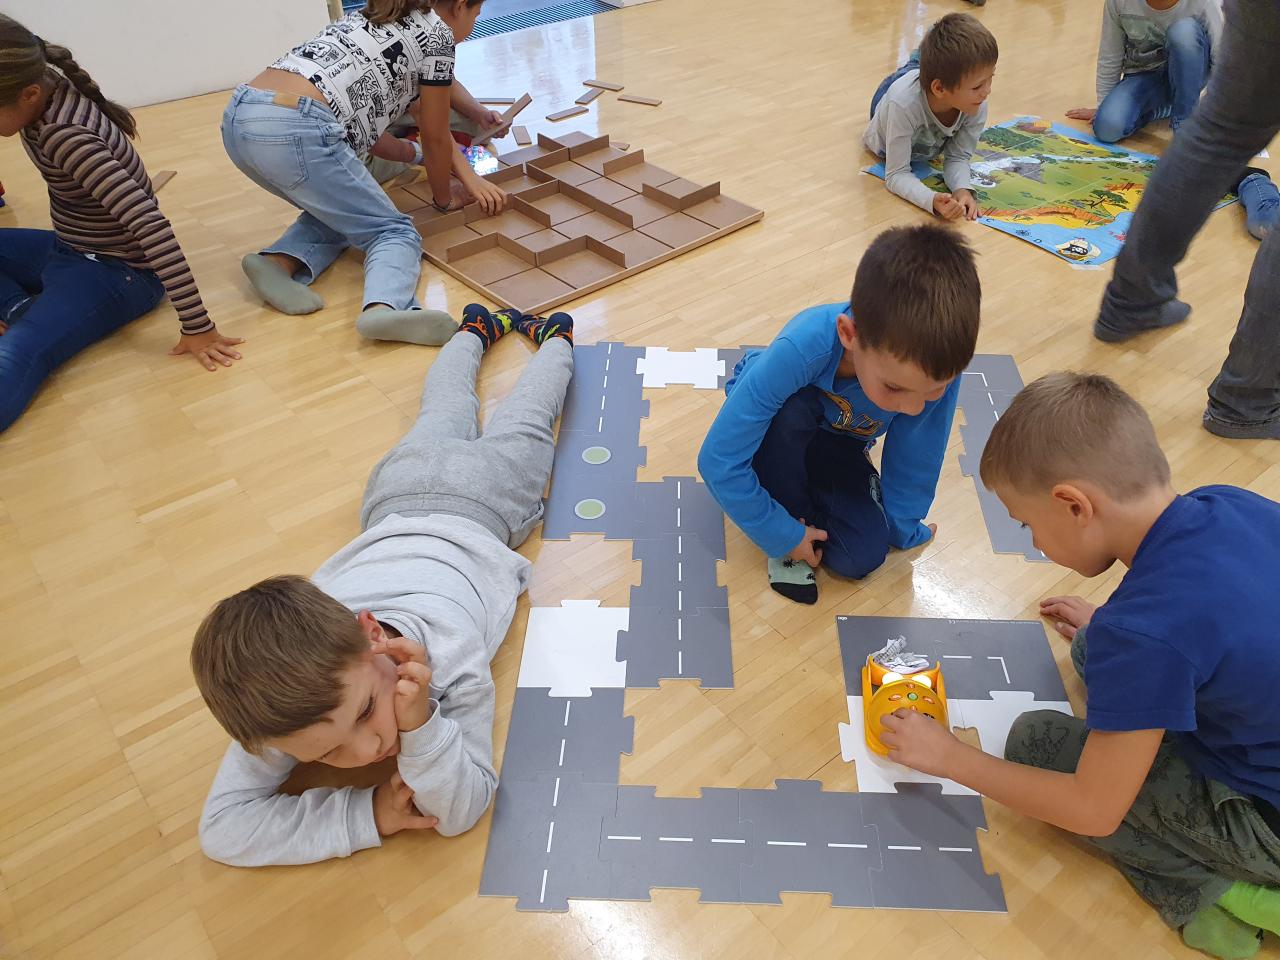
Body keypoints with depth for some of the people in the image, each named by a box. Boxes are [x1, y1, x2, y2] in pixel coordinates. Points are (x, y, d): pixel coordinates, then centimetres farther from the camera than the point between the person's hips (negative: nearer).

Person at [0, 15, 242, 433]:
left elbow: (152, 225, -38)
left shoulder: (64, 135, -31)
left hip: (116, 271, -10)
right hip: (70, 250, 10)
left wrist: (197, 328, -40)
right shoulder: (47, 89, -7)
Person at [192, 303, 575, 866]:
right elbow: (222, 827, -35)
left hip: (480, 503, -2)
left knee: (518, 427, 30)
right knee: (443, 417, 35)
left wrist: (422, 725, -60)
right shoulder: (289, 709, -39)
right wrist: (366, 812, -47)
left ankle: (554, 338, 57)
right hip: (397, 500, 3)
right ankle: (479, 328, 61)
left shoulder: (451, 655, -49)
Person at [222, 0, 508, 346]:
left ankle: (279, 261, 1)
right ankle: (384, 308, -27)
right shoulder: (436, 32, 9)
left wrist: (419, 154, 39)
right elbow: (436, 137, 13)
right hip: (294, 131, -8)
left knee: (339, 209, 28)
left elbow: (362, 122, 30)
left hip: (239, 119, 8)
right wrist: (445, 198, 29)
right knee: (395, 231, 4)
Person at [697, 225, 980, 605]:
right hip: (778, 426, -2)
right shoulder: (801, 349, -44)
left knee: (863, 555, -17)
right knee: (792, 411, -38)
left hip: (837, 443, 3)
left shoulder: (936, 361, -34)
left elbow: (916, 459, -15)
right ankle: (794, 512, -10)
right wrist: (784, 535, -27)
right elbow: (719, 460, -37)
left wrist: (901, 528, -1)